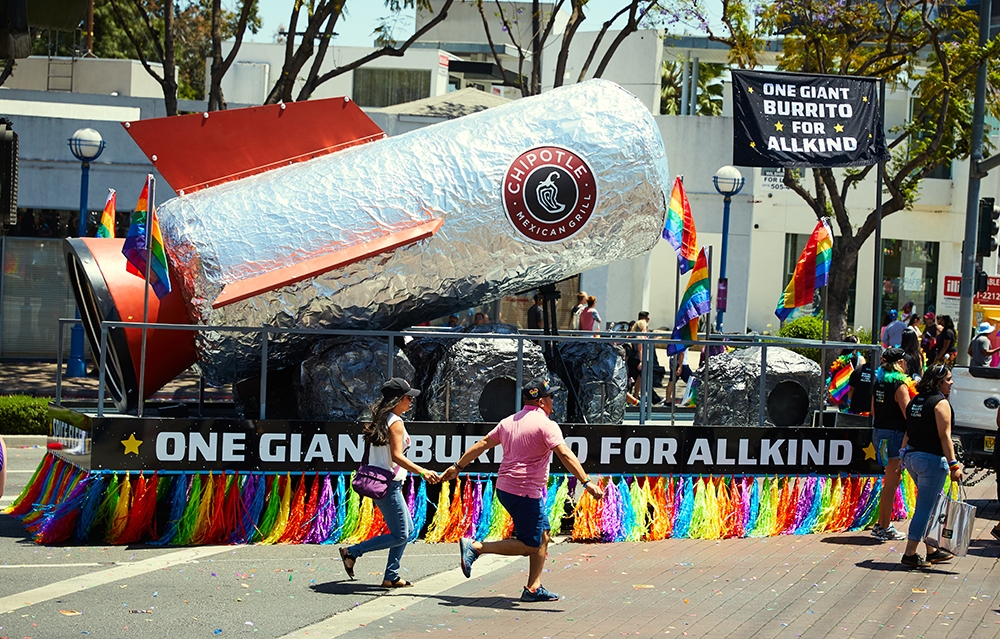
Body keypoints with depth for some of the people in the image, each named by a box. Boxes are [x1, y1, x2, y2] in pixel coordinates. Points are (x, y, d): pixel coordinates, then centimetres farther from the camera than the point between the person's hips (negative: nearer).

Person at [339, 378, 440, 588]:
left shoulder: (381, 421, 13)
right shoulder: (395, 422, -15)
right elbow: (397, 456, -24)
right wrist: (422, 471, -31)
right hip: (388, 485, -10)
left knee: (407, 529, 16)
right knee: (399, 536, -4)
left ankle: (391, 577, 17)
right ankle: (352, 552, -1)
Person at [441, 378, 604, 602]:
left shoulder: (509, 422, 11)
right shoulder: (546, 425, -12)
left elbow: (482, 444, 17)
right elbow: (565, 455, -22)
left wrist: (458, 467, 27)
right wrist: (587, 482, -26)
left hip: (505, 488, 9)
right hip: (524, 493, -9)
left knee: (542, 535, 15)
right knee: (529, 546, -3)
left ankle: (533, 588, 14)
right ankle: (475, 547, -7)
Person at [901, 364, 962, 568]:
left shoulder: (915, 401, 11)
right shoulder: (940, 403, -13)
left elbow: (908, 432, 16)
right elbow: (944, 436, -17)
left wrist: (904, 455, 22)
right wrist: (953, 464, -17)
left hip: (911, 457, 9)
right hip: (931, 459, -9)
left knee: (932, 505, 19)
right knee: (925, 508, -2)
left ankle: (932, 551, 25)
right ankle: (910, 554, 0)